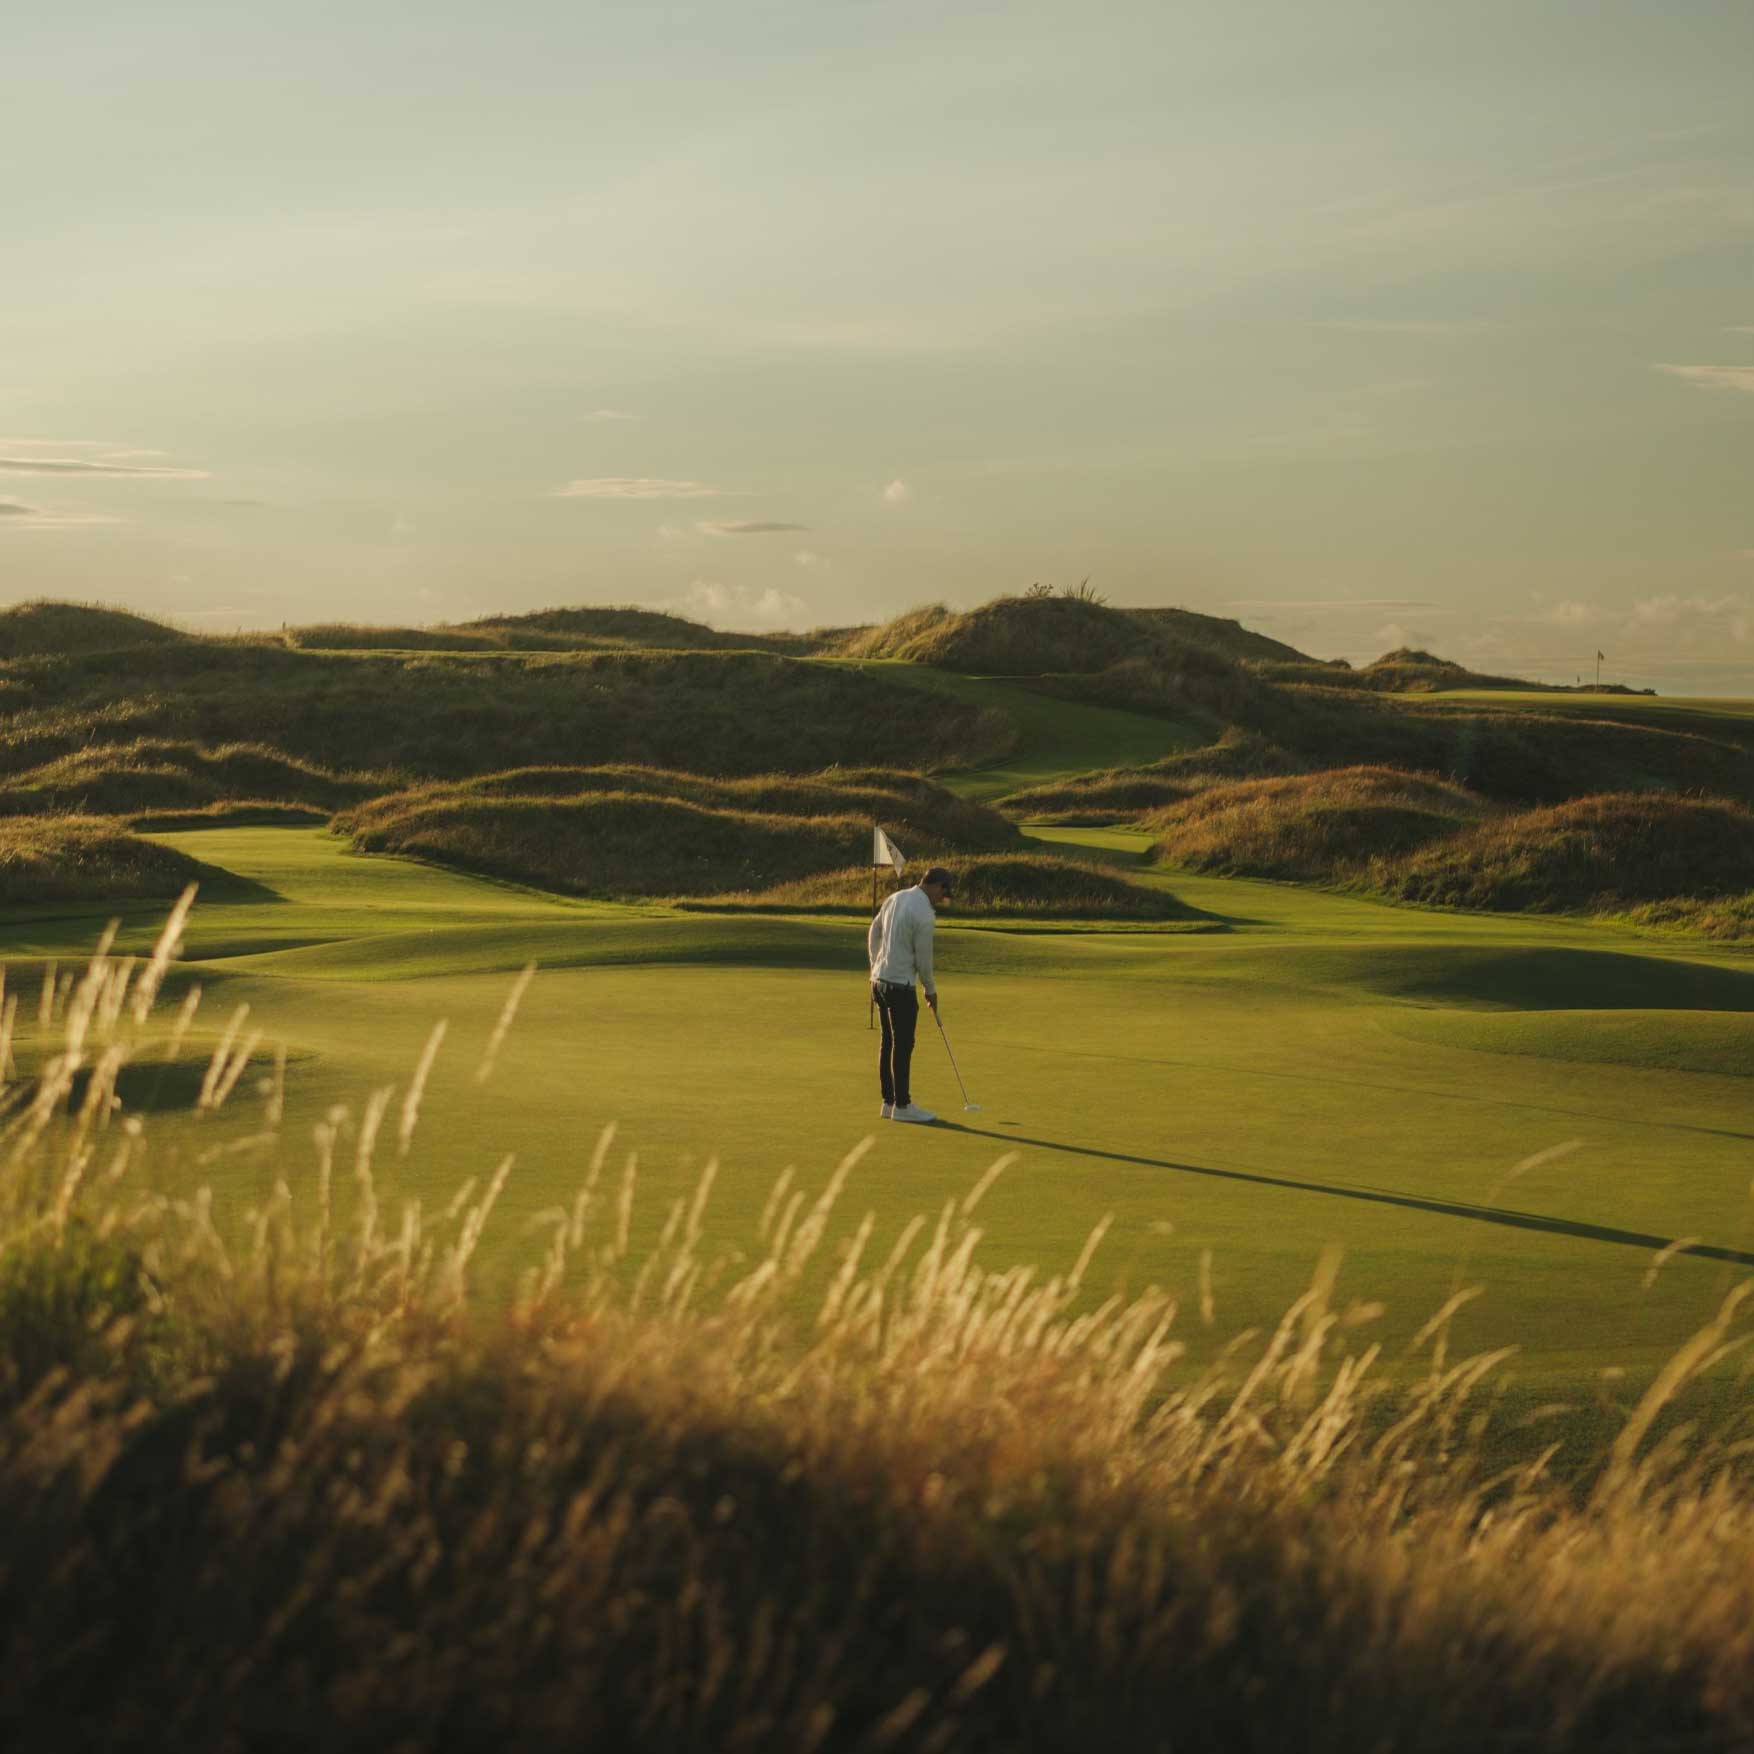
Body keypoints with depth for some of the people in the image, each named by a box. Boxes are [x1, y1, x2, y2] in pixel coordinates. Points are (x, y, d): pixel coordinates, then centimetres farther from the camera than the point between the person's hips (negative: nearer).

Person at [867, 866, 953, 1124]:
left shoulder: (895, 898, 7)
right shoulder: (923, 914, -17)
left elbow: (873, 934, 17)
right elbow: (923, 959, -11)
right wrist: (931, 991, 4)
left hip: (879, 980, 8)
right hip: (900, 985, -8)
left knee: (888, 1042, 12)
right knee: (903, 1045, -2)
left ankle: (889, 1102, 15)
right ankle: (902, 1105, 0)